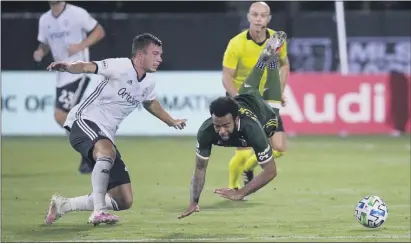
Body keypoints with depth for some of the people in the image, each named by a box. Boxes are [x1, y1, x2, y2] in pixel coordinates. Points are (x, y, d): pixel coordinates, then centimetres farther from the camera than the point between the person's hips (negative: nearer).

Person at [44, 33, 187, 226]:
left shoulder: (148, 83, 12)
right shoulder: (122, 67, -13)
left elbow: (150, 103, 34)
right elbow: (86, 67, -23)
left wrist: (172, 122, 46)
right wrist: (68, 67, -45)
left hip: (106, 136, 8)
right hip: (84, 121, -8)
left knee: (124, 201, 3)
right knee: (108, 152, -43)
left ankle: (62, 206, 17)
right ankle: (99, 211, -40)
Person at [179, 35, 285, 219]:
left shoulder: (251, 128, -55)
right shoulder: (206, 131, -47)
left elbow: (270, 171, -48)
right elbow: (200, 169, -36)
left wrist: (241, 193, -55)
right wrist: (193, 202, -49)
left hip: (264, 112, -1)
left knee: (274, 105, 35)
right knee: (249, 90, 36)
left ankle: (271, 58, 52)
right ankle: (265, 57, 58)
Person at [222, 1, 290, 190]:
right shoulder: (236, 44, -21)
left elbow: (284, 65, 12)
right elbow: (227, 78, -17)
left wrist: (279, 91, 1)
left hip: (265, 99, 4)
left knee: (279, 148, -2)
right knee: (244, 153, -12)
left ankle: (249, 168, 29)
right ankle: (232, 187, 18)